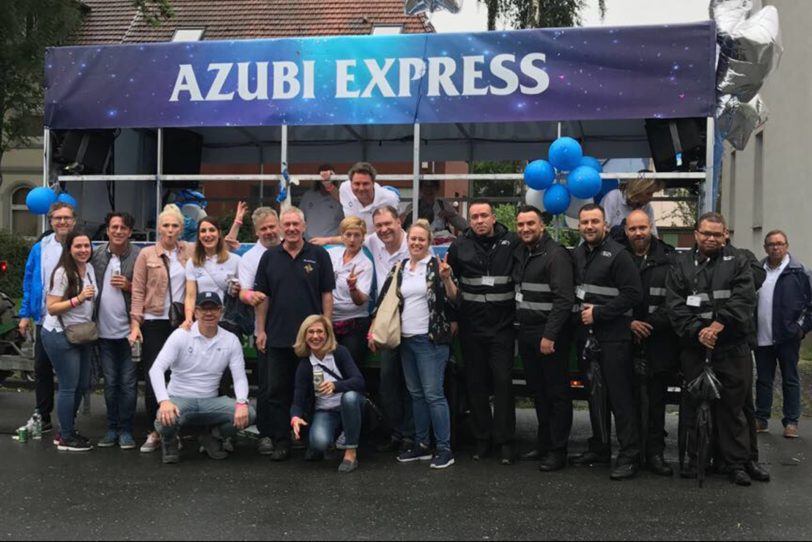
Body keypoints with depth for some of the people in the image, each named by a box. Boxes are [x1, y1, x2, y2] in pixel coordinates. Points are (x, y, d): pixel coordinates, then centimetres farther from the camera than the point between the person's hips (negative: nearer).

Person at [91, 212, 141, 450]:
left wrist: (130, 287, -17)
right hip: (105, 330, 3)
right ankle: (112, 428, 21)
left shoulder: (139, 256, -6)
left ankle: (125, 430, 12)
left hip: (129, 330, -3)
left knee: (128, 383, 3)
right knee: (110, 382, 12)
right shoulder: (97, 254, 4)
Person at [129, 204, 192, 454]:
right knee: (152, 378, -2)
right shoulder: (146, 254, 1)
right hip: (154, 323, -2)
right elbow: (138, 291, 0)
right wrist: (135, 323, -6)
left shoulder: (190, 252, 6)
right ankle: (154, 432, 9)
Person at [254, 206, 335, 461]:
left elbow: (327, 294, 1)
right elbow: (262, 296, 8)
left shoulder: (319, 255, 1)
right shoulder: (270, 257, 7)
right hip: (278, 336, 2)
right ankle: (281, 443, 13)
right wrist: (261, 330, 3)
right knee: (278, 392, 5)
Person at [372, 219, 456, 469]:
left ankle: (444, 449, 0)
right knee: (416, 394, 12)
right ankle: (421, 444, 22)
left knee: (433, 394, -7)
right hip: (406, 339, 6)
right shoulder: (399, 269, 11)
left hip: (430, 339, -6)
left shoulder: (436, 266, -4)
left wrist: (446, 279, -24)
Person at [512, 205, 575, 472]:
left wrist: (549, 335, -22)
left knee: (557, 392, 0)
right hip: (526, 332, 8)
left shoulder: (556, 254, -13)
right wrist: (520, 326, 9)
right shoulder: (519, 253, 11)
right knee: (537, 391, 15)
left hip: (550, 334, -8)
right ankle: (544, 443, 26)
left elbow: (564, 299, -19)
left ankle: (558, 450, 6)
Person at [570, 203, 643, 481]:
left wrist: (598, 313, -15)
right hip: (586, 334, 7)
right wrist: (580, 310, 4)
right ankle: (599, 447, 25)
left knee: (620, 395, -6)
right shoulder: (577, 254, 12)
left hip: (613, 335, -7)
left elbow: (632, 294, -15)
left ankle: (629, 455, -1)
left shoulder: (618, 254, -9)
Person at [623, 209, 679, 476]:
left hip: (659, 342, -1)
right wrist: (629, 323, -10)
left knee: (657, 401, 6)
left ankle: (655, 453, 14)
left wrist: (650, 324, -11)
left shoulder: (668, 259, 0)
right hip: (626, 341, 1)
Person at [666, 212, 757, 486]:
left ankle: (737, 463, 12)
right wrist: (697, 331, -12)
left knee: (732, 406, 3)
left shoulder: (737, 261, 7)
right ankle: (695, 459, 17)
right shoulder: (682, 264, 9)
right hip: (694, 348, 1)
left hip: (732, 348, -1)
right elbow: (676, 305, 1)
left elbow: (744, 300, -6)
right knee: (694, 406, 6)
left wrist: (718, 325, -16)